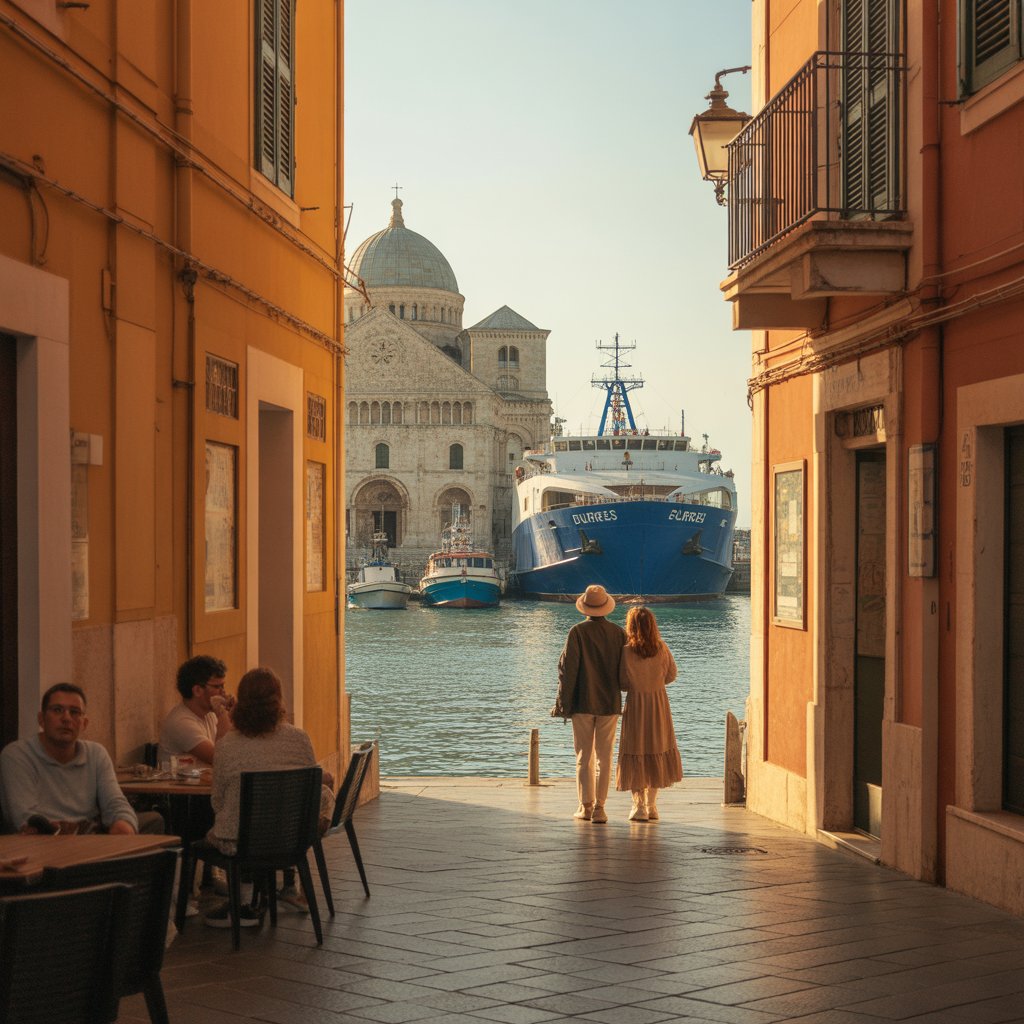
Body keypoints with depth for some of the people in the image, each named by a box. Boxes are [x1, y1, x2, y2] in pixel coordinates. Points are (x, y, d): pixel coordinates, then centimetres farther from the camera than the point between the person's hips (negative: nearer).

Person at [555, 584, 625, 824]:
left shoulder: (577, 632, -9)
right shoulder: (618, 633, -2)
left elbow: (568, 669, -9)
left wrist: (563, 704, -4)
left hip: (583, 703, -1)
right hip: (610, 704, 1)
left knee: (584, 757, 9)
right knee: (604, 757, 6)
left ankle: (586, 805, 8)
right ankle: (599, 807, 1)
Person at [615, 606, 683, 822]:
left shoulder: (627, 652, -16)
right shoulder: (662, 649, -8)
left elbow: (622, 684, -9)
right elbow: (671, 675, 3)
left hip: (636, 704, -3)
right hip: (659, 703, 3)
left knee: (635, 753, 7)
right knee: (657, 751, 14)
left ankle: (639, 806, 3)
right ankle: (652, 805, 17)